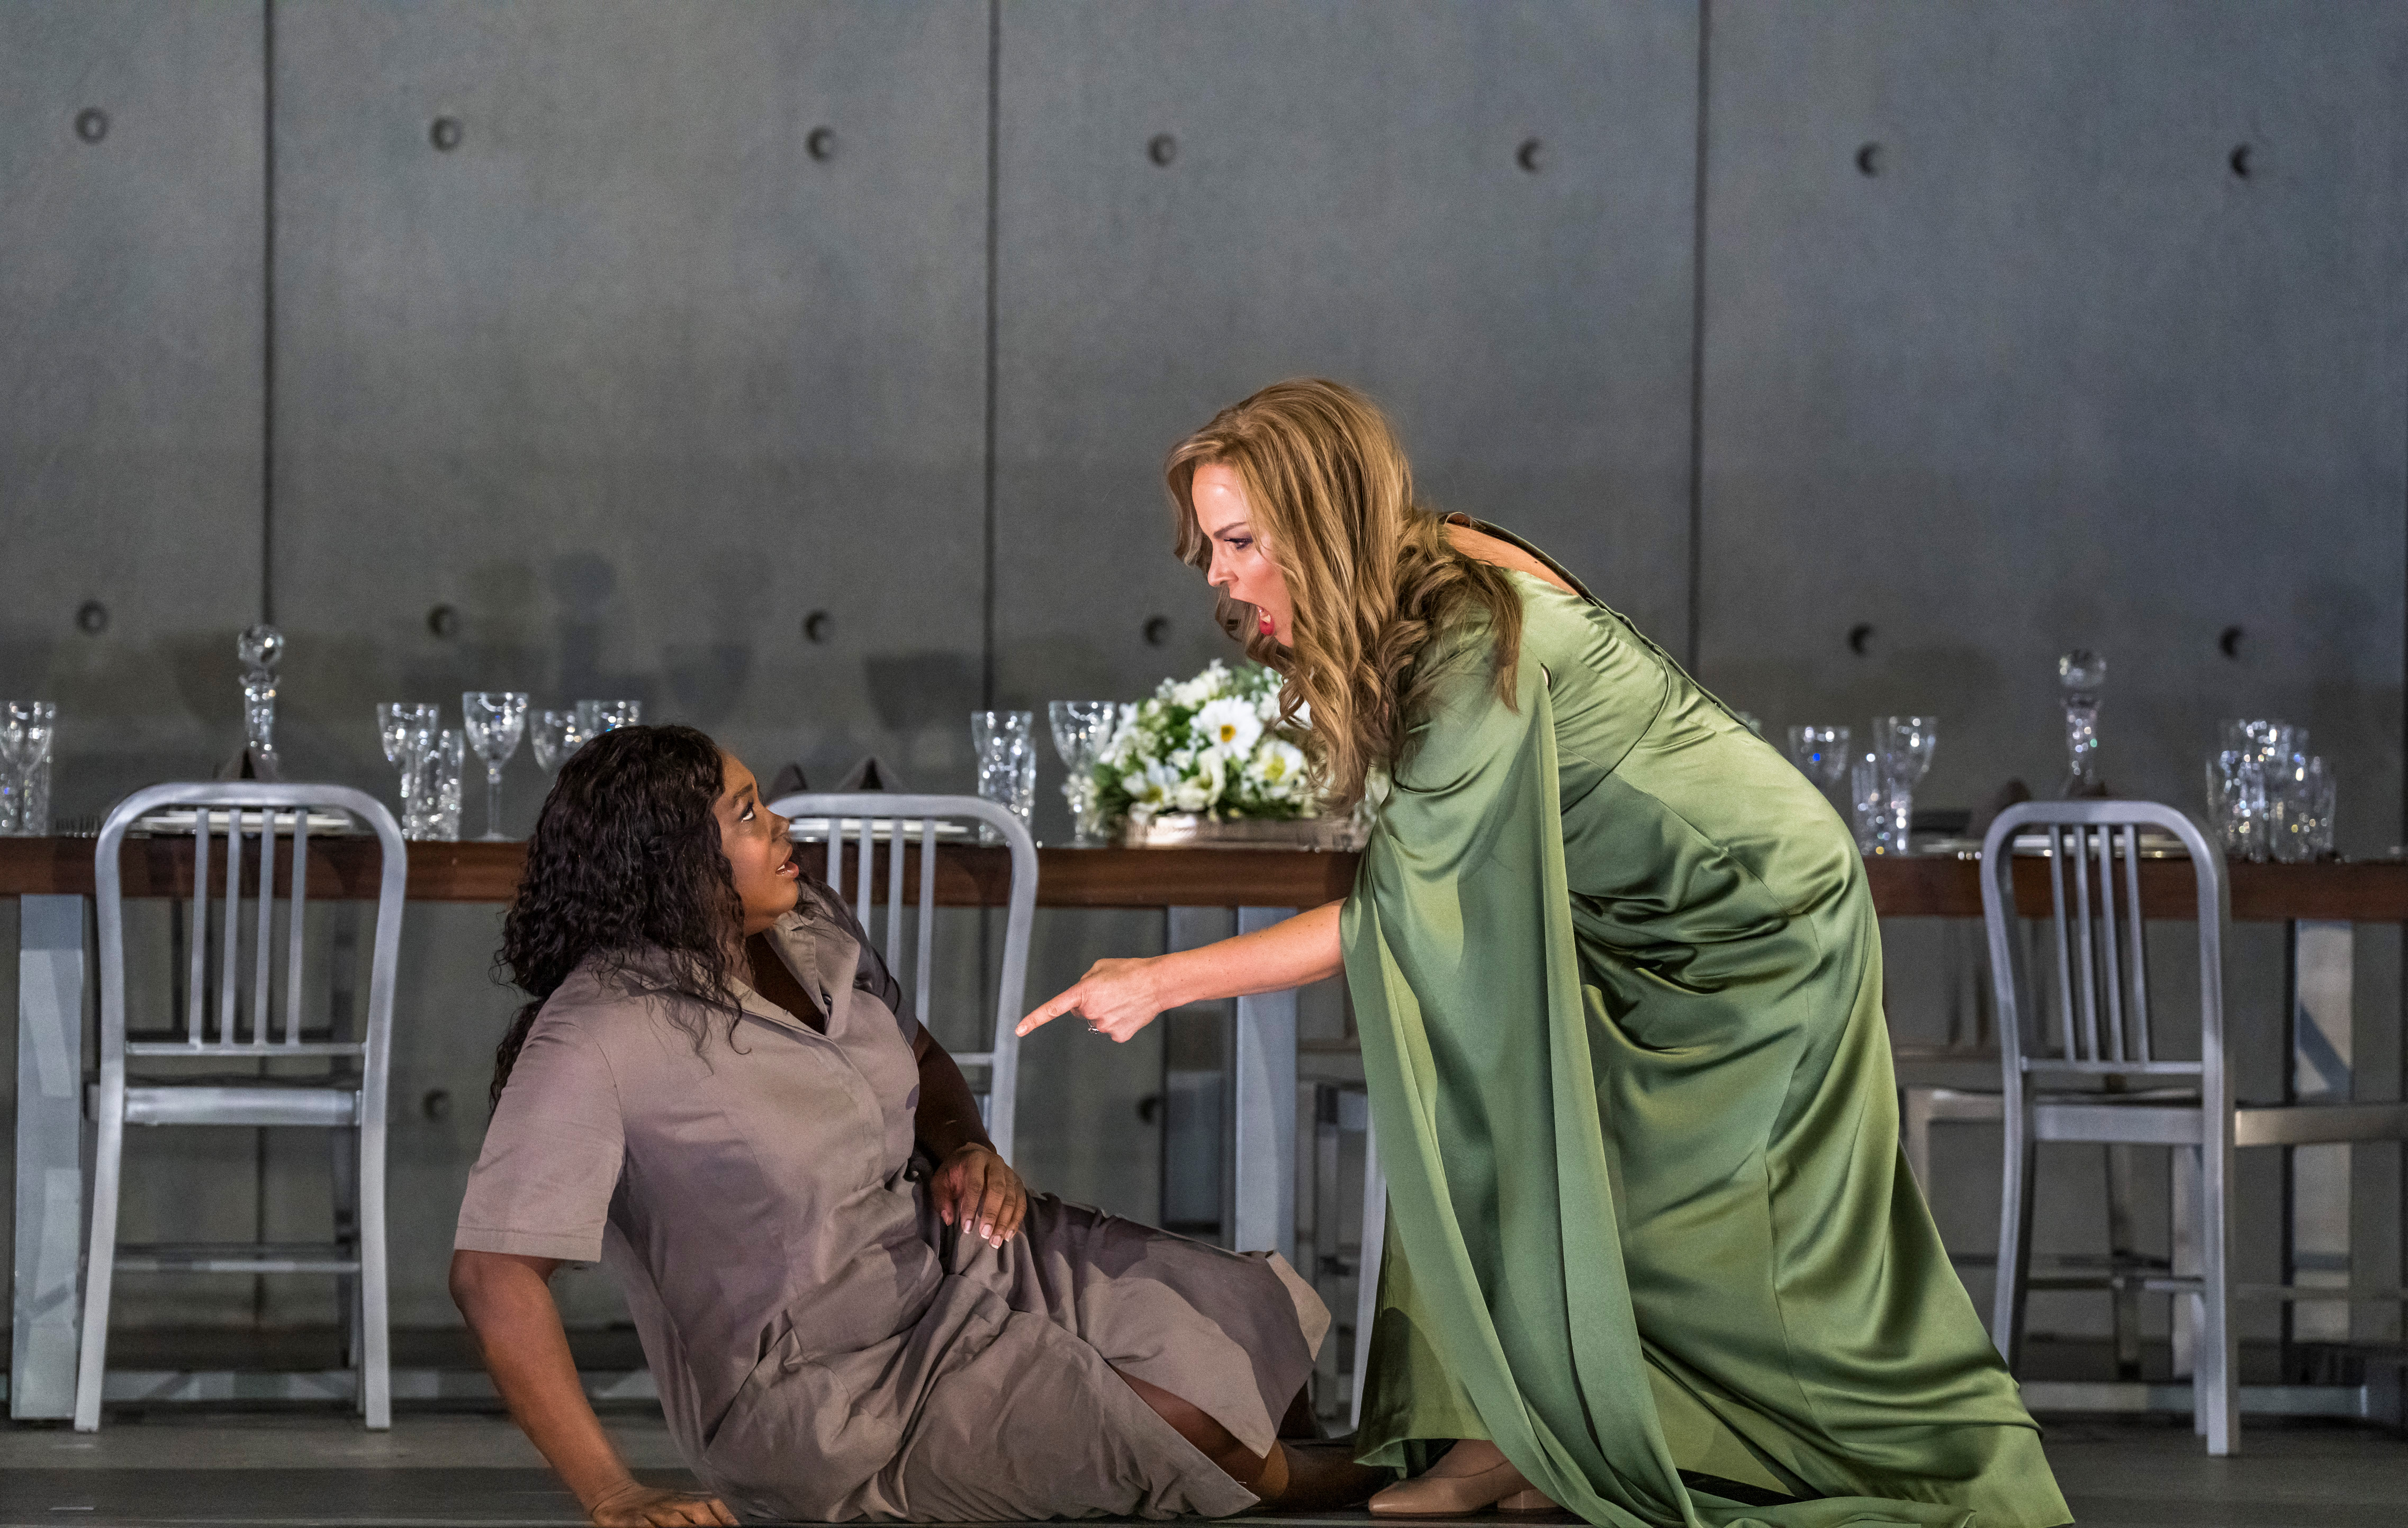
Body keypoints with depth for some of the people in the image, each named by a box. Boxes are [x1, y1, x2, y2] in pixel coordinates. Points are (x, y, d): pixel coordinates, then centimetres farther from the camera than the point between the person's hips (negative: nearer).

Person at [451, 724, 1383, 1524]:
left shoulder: (808, 929, 2)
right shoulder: (599, 1038, -23)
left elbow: (921, 1059, 22)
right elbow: (494, 1277, -27)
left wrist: (969, 1153, -1)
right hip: (824, 1394, -8)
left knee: (1259, 1324, -5)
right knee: (1206, 1435, -16)